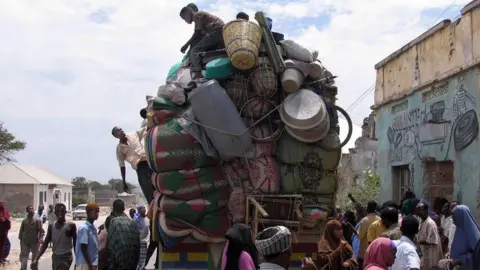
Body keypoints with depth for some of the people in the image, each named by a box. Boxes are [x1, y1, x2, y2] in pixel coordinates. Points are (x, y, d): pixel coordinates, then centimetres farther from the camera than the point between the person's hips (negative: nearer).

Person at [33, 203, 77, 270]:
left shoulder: (70, 225, -7)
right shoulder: (51, 226, 4)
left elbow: (75, 243, -1)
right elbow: (45, 244, 5)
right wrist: (36, 258, -5)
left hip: (66, 257, -5)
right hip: (55, 257, 5)